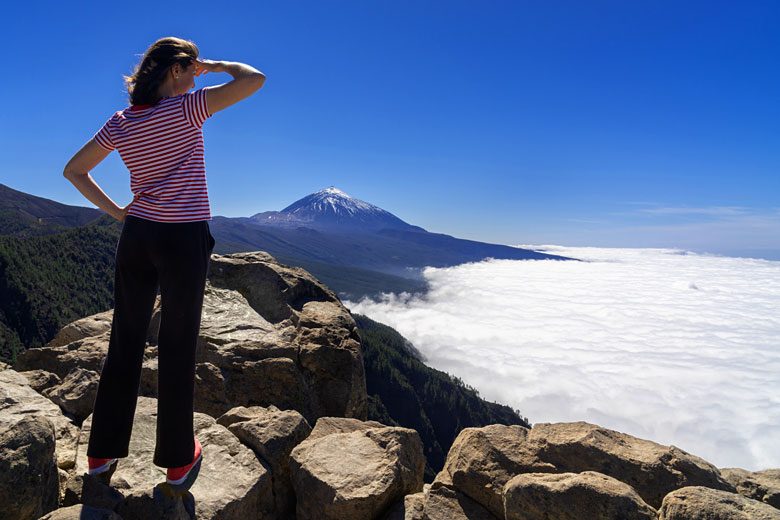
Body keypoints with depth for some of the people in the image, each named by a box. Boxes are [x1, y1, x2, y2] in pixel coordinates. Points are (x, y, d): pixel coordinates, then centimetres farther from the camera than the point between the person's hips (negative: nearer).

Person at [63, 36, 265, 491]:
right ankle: (178, 461, 19)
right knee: (178, 348, 4)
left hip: (137, 236, 6)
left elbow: (74, 170, 12)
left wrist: (114, 210, 10)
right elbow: (255, 79, -13)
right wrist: (216, 66, 4)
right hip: (184, 239, -5)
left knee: (125, 343, 14)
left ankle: (103, 453, 26)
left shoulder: (120, 123, 7)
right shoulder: (187, 107, -11)